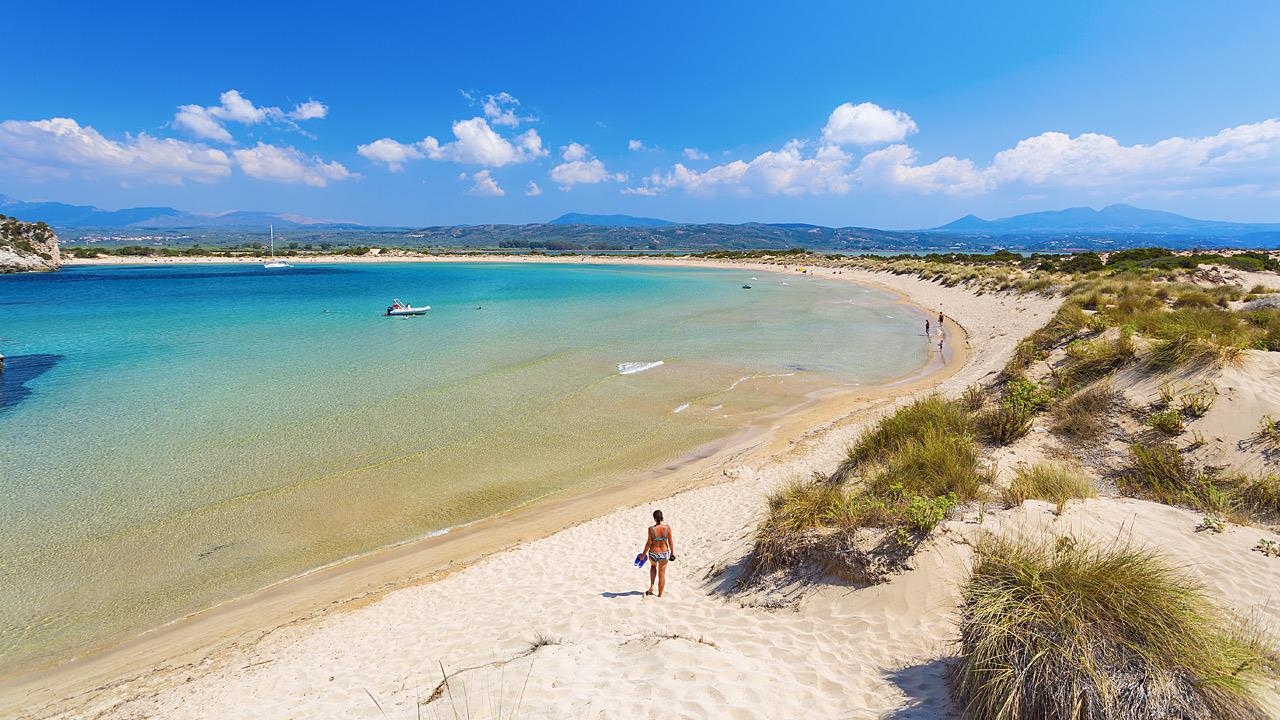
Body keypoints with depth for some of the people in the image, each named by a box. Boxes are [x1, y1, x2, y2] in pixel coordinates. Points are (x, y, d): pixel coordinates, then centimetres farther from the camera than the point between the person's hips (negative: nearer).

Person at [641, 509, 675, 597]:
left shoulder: (651, 528, -18)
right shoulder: (667, 527, -13)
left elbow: (649, 543, -12)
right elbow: (670, 542, -5)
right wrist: (672, 553, 10)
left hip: (653, 553, 0)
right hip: (664, 553, 1)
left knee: (653, 566, 34)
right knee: (662, 575, 17)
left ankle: (651, 586, 24)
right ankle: (660, 595, 25)